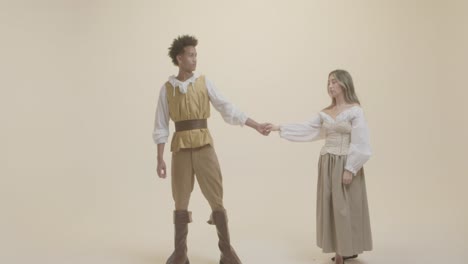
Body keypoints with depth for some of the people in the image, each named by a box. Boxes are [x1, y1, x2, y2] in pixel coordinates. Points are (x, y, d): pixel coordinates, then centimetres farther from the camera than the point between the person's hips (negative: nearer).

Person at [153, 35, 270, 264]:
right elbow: (161, 126, 6)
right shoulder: (167, 88, 5)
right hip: (180, 148, 0)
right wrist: (160, 159, 1)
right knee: (181, 203, 8)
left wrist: (256, 126, -3)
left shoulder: (204, 82, 5)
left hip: (204, 146, 0)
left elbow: (227, 109, 3)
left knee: (216, 200, 0)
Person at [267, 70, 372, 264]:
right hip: (328, 163, 6)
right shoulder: (325, 113, 11)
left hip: (345, 164, -6)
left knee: (345, 206, -2)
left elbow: (359, 143, -11)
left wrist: (350, 168, -17)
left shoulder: (355, 111, -7)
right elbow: (305, 129, 9)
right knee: (330, 205, 8)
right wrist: (279, 128, 2)